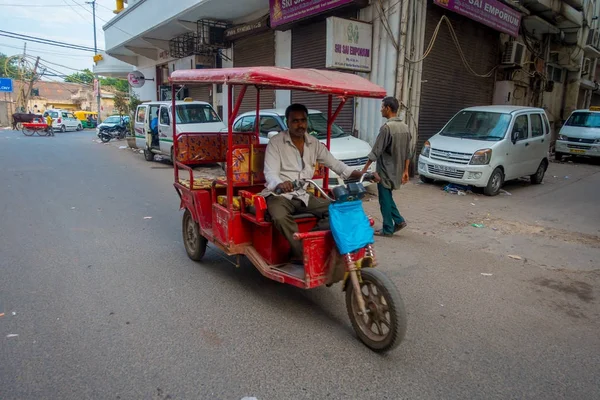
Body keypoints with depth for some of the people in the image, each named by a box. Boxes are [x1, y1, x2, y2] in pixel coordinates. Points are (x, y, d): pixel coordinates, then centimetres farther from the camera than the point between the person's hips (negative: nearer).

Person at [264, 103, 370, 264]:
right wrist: (280, 184, -42)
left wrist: (361, 174, -6)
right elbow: (270, 173, -17)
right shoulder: (276, 142, -7)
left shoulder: (314, 143, 8)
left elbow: (334, 163, 9)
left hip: (304, 195, 5)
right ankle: (303, 254, -22)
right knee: (281, 218, -38)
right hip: (279, 195, -5)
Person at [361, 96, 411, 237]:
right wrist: (405, 171, 15)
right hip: (397, 170, 8)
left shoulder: (387, 127, -19)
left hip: (386, 170, -8)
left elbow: (376, 151, -18)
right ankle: (399, 221, 19)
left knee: (385, 199, 4)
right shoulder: (405, 127, 7)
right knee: (387, 197, 22)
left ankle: (388, 229, 12)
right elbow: (407, 153, 10)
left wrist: (365, 168, -11)